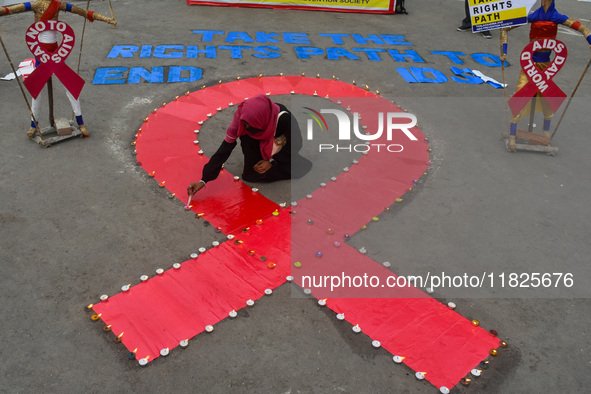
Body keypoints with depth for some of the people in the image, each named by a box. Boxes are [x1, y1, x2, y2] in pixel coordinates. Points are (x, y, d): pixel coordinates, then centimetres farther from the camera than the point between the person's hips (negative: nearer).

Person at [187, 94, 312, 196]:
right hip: (260, 147, 0)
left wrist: (272, 161, -23)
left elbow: (296, 144, -19)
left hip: (281, 150, 0)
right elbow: (224, 149, -28)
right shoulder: (242, 116, -30)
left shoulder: (283, 118, -36)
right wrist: (204, 180, -31)